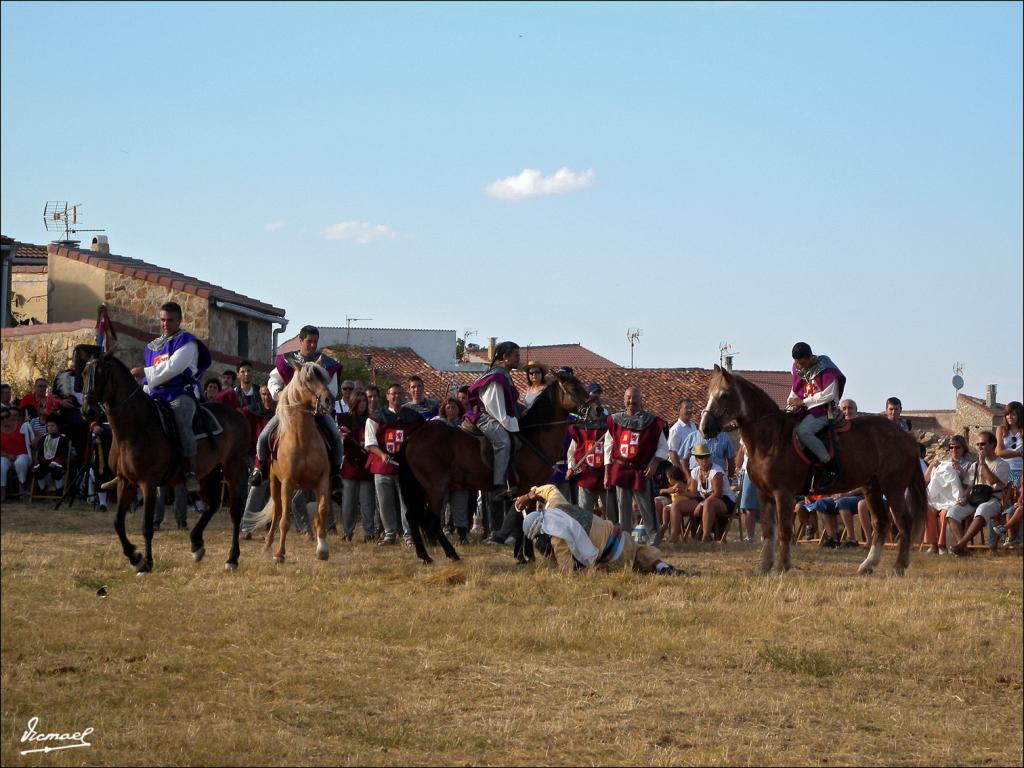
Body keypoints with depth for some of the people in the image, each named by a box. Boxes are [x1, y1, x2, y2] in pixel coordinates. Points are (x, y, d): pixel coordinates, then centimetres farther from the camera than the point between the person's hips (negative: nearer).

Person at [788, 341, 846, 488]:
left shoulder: (827, 369, -16)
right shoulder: (797, 367, 7)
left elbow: (829, 395, -20)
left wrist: (803, 401, -19)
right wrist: (791, 402, 1)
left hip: (823, 409, -9)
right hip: (804, 408, 9)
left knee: (803, 431, -32)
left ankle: (830, 465, -25)